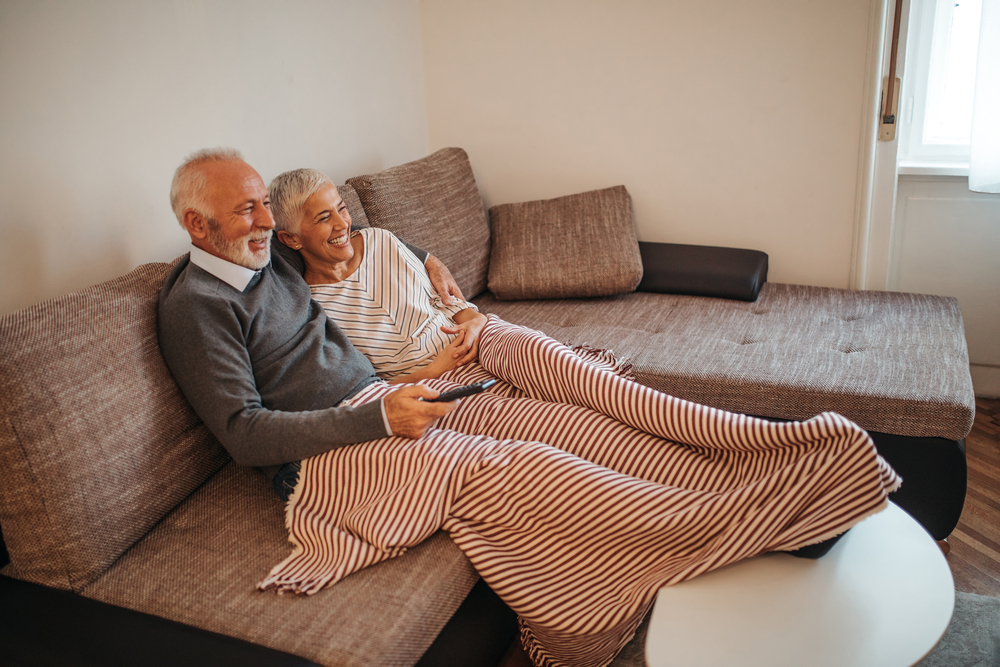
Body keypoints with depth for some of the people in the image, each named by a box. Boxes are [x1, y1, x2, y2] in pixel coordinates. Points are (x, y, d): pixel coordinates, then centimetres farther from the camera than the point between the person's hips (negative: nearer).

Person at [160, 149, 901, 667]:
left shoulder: (272, 261, 17)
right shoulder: (195, 301, -9)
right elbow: (244, 432, -16)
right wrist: (377, 419, -21)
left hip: (383, 405, 8)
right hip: (330, 455, -8)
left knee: (560, 419, -13)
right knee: (518, 468, -27)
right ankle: (754, 518, -27)